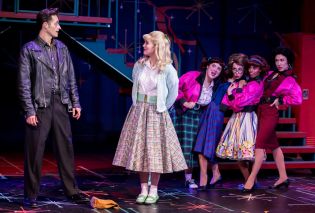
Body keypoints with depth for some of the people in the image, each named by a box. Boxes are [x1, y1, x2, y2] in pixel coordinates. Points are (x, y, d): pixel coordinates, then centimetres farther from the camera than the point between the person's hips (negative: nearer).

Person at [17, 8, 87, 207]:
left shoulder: (62, 48, 11)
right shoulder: (29, 49, -4)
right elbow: (24, 83, -6)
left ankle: (72, 190, 18)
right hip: (40, 106, -4)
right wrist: (29, 111, -12)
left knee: (66, 148, 9)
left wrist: (75, 102, 8)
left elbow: (71, 78, 14)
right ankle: (31, 195, 11)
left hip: (61, 105, 5)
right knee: (35, 151, 1)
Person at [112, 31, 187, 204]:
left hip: (156, 114, -4)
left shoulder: (167, 69, -9)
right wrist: (138, 104, 12)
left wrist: (162, 108, 3)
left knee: (155, 151, 1)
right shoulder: (139, 65, 3)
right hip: (138, 112, 4)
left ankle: (153, 190, 10)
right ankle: (143, 189, 13)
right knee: (139, 150, 4)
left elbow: (173, 92, 0)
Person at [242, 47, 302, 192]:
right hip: (261, 111, 8)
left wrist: (279, 100, -8)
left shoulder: (290, 81, -6)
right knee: (273, 144, 13)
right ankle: (283, 177, 22)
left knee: (259, 144, -12)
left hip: (271, 113, -8)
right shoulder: (270, 74, 12)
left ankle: (251, 181, -11)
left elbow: (297, 99, -10)